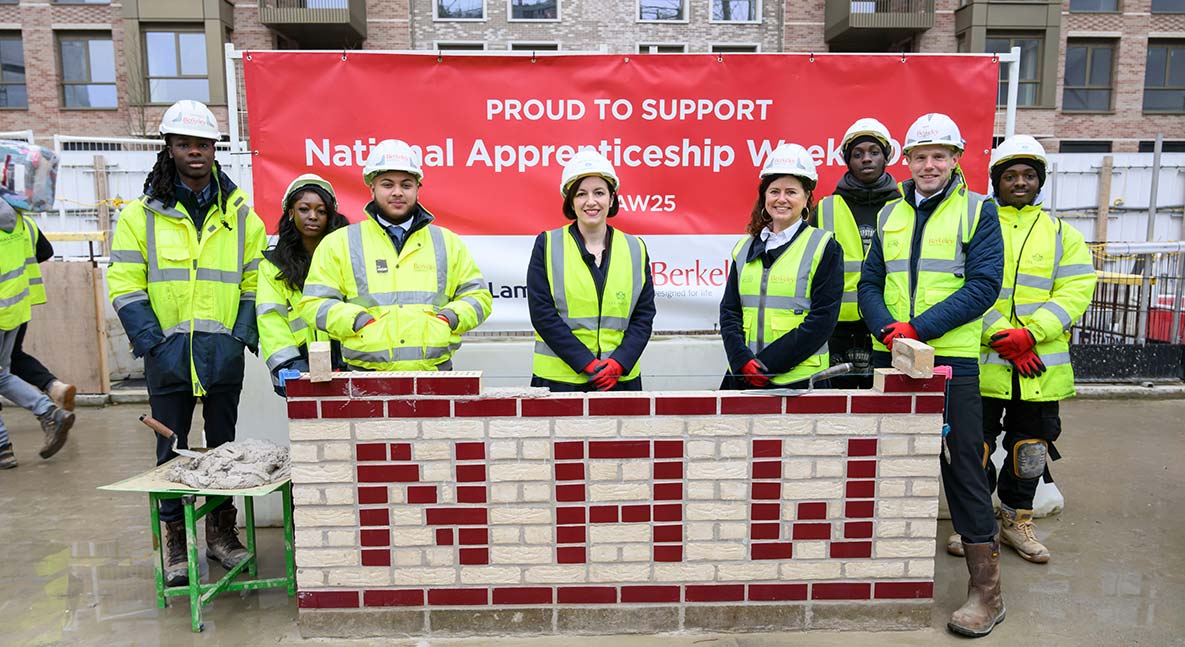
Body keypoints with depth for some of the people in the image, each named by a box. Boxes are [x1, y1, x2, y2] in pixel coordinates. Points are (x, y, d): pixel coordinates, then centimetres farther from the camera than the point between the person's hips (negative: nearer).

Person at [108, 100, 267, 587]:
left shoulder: (240, 212, 6)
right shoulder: (141, 212, 2)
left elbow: (255, 281, 6)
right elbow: (125, 284, -1)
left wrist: (244, 335, -5)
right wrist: (150, 341, -10)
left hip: (225, 352, 1)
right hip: (168, 351, -1)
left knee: (224, 445, 11)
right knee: (171, 447, 7)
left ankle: (221, 531, 26)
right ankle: (174, 538, 20)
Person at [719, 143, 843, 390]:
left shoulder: (824, 247, -1)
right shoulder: (745, 248, 11)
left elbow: (822, 319, -9)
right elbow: (729, 312, 7)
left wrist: (766, 364, -14)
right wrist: (743, 361, -9)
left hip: (799, 378, -3)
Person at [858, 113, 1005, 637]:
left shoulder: (978, 210, 0)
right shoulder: (890, 215, 12)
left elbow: (983, 284, -10)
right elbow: (869, 283, 8)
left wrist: (918, 328, -19)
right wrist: (886, 328, -12)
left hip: (951, 359, -4)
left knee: (962, 470, -1)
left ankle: (986, 590, 11)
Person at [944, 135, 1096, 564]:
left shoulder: (1062, 234, 11)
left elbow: (1075, 292, -1)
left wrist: (1030, 334, -15)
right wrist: (1003, 338, -17)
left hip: (1040, 365, 2)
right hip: (981, 363, -2)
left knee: (1030, 448, 13)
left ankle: (1017, 520, 31)